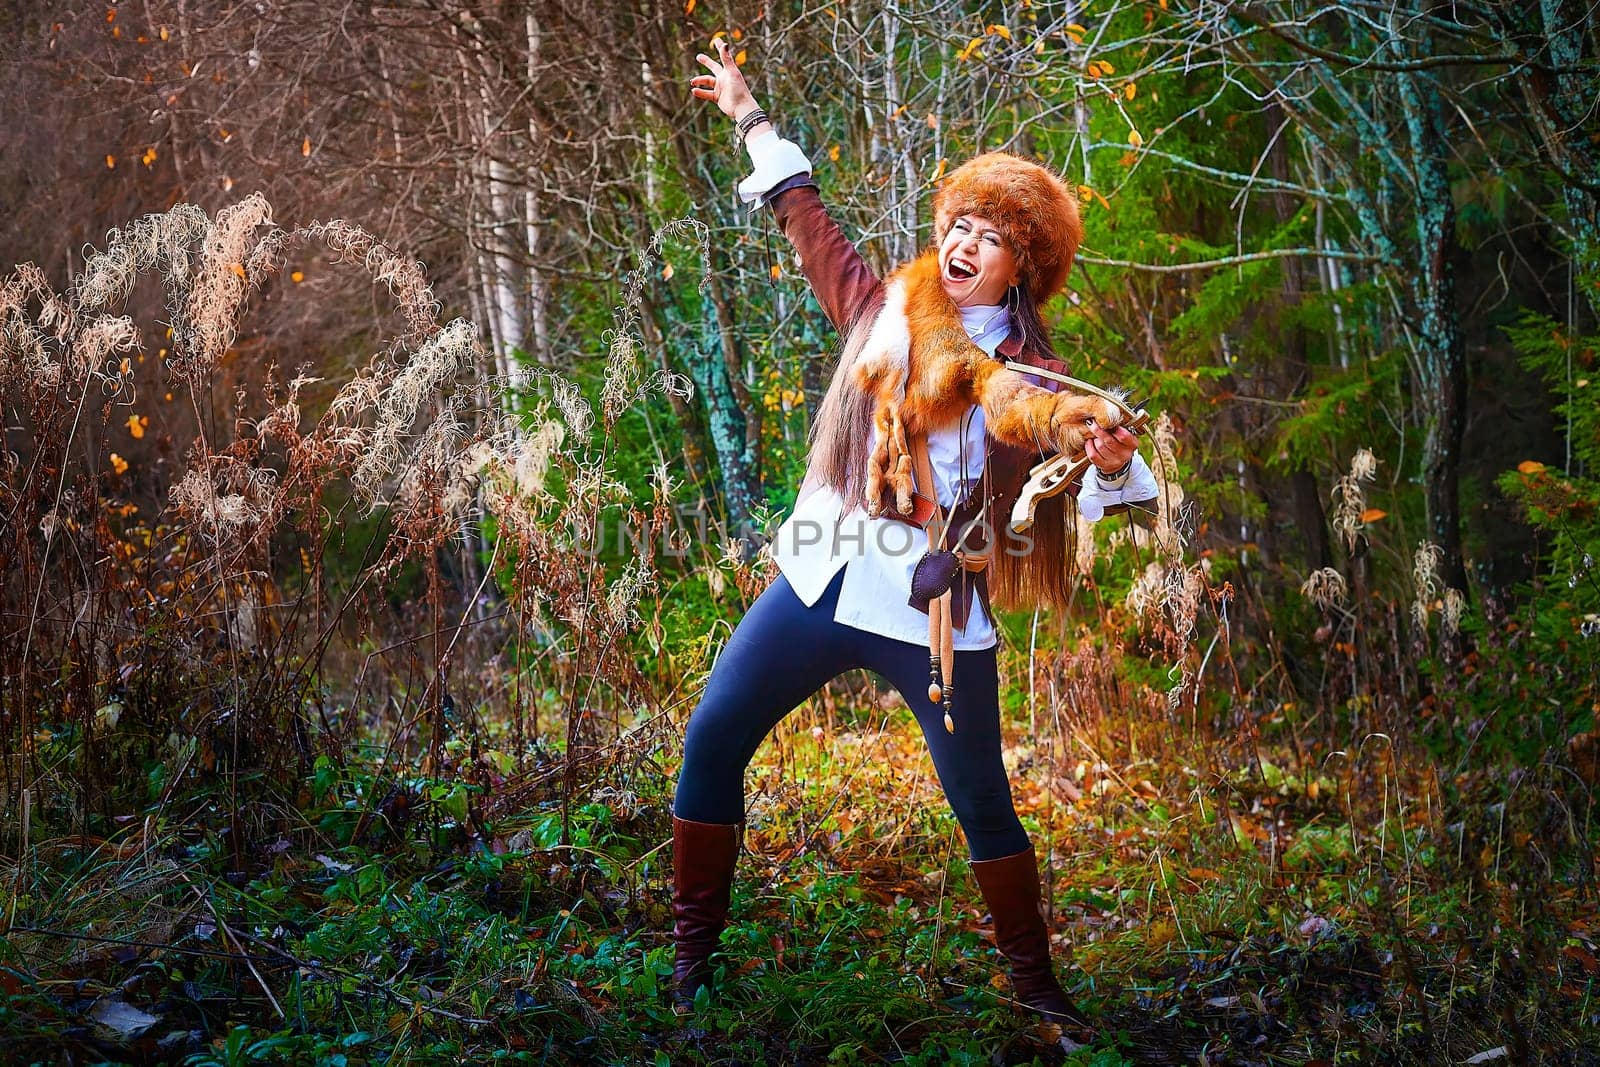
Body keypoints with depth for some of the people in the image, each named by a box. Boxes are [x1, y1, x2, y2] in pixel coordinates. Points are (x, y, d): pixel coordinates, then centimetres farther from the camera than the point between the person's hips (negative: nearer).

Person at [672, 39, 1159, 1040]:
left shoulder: (1030, 375, -1)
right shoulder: (884, 310, 7)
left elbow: (1075, 488, -13)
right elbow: (808, 223, 20)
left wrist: (1112, 460, -37)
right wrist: (752, 117, 27)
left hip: (935, 610, -3)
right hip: (826, 580, 3)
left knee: (984, 803, 3)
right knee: (713, 742, -2)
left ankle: (1036, 984, 20)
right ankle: (694, 952, 11)